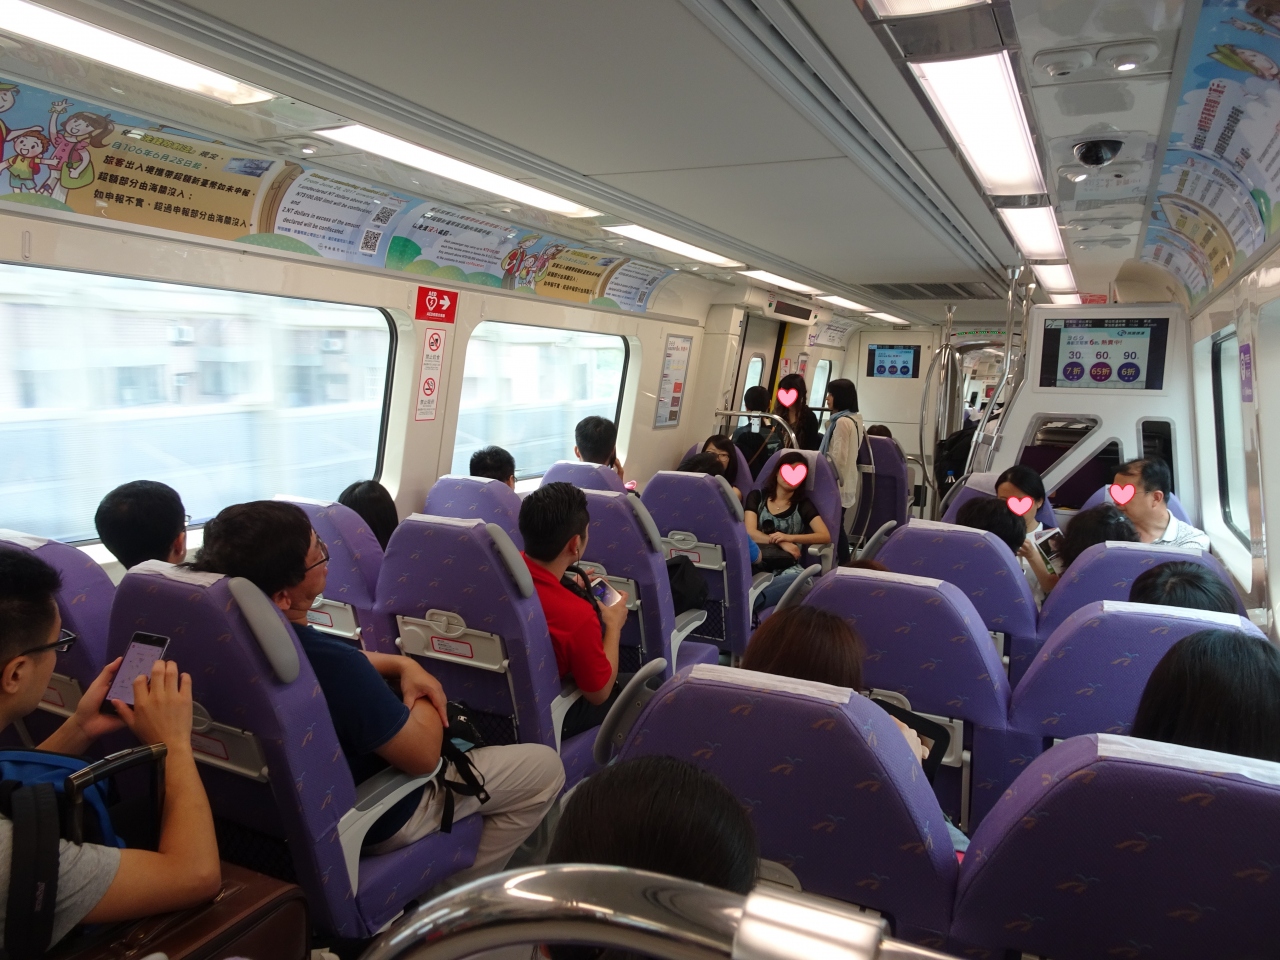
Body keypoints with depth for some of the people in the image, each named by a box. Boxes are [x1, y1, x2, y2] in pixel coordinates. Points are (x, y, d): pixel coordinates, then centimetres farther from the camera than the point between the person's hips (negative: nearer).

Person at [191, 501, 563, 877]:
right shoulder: (331, 665, -40)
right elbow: (423, 755, -27)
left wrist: (402, 664, -9)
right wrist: (426, 701, -9)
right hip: (370, 819, -7)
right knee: (545, 766, 2)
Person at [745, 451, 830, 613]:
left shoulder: (803, 504, 15)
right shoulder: (756, 497, 16)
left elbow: (825, 536, 1)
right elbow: (750, 532, 1)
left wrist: (789, 538, -13)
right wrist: (781, 543, -15)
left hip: (786, 568, 0)